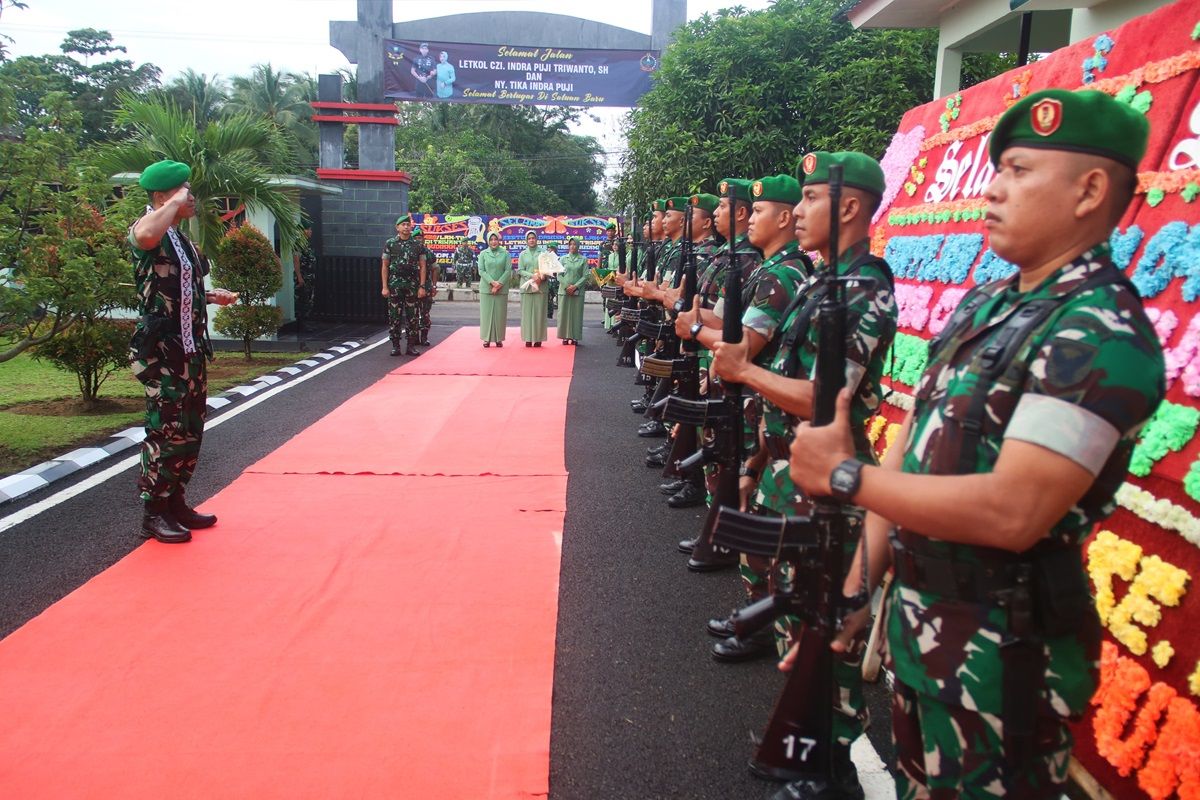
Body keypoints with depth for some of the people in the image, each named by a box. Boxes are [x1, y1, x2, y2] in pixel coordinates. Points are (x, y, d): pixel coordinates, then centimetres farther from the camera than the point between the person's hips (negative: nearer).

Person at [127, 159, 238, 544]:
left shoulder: (181, 238, 17)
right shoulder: (147, 231, -11)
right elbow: (145, 236, -39)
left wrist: (210, 296, 17)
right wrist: (176, 202, -24)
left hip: (190, 349, 9)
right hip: (162, 351, -9)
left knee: (190, 430, 13)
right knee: (166, 430, -6)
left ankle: (176, 503, 24)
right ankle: (154, 514, 5)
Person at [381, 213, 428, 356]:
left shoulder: (417, 245, 6)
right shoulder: (390, 243, 4)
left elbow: (422, 267, 6)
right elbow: (385, 266, 3)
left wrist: (422, 287, -3)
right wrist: (385, 287, -4)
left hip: (413, 286, 1)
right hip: (394, 285, -1)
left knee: (413, 317, 2)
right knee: (394, 317, 0)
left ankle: (411, 346, 9)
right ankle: (395, 346, 7)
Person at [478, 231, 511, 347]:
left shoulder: (505, 254, 5)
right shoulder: (483, 254, 6)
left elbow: (508, 271, -1)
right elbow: (481, 271, 0)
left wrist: (499, 284, -12)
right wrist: (492, 282, -14)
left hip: (502, 289, 0)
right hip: (486, 288, 0)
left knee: (500, 314, 1)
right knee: (486, 313, 0)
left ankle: (499, 338, 7)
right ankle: (487, 338, 6)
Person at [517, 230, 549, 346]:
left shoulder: (543, 252, 7)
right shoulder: (523, 254, 10)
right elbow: (520, 270, 3)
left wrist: (543, 275, -16)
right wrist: (532, 275, -13)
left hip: (540, 286, -1)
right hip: (527, 286, 1)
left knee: (539, 312, -2)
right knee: (527, 312, -1)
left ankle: (538, 338, 1)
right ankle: (528, 338, 1)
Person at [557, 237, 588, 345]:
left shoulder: (583, 260, 4)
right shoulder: (563, 258, 8)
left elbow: (585, 276, -1)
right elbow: (559, 275, 4)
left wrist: (575, 286, -11)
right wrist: (567, 286, -9)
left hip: (578, 291, -1)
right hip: (564, 290, 1)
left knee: (576, 314, -1)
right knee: (564, 313, 0)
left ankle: (575, 337, 3)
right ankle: (565, 336, 4)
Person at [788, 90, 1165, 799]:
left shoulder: (1103, 333, -20)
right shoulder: (985, 304, 8)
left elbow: (1012, 511, -29)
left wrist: (845, 476, -19)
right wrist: (857, 586, 6)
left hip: (1000, 649, -8)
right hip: (917, 616, 8)